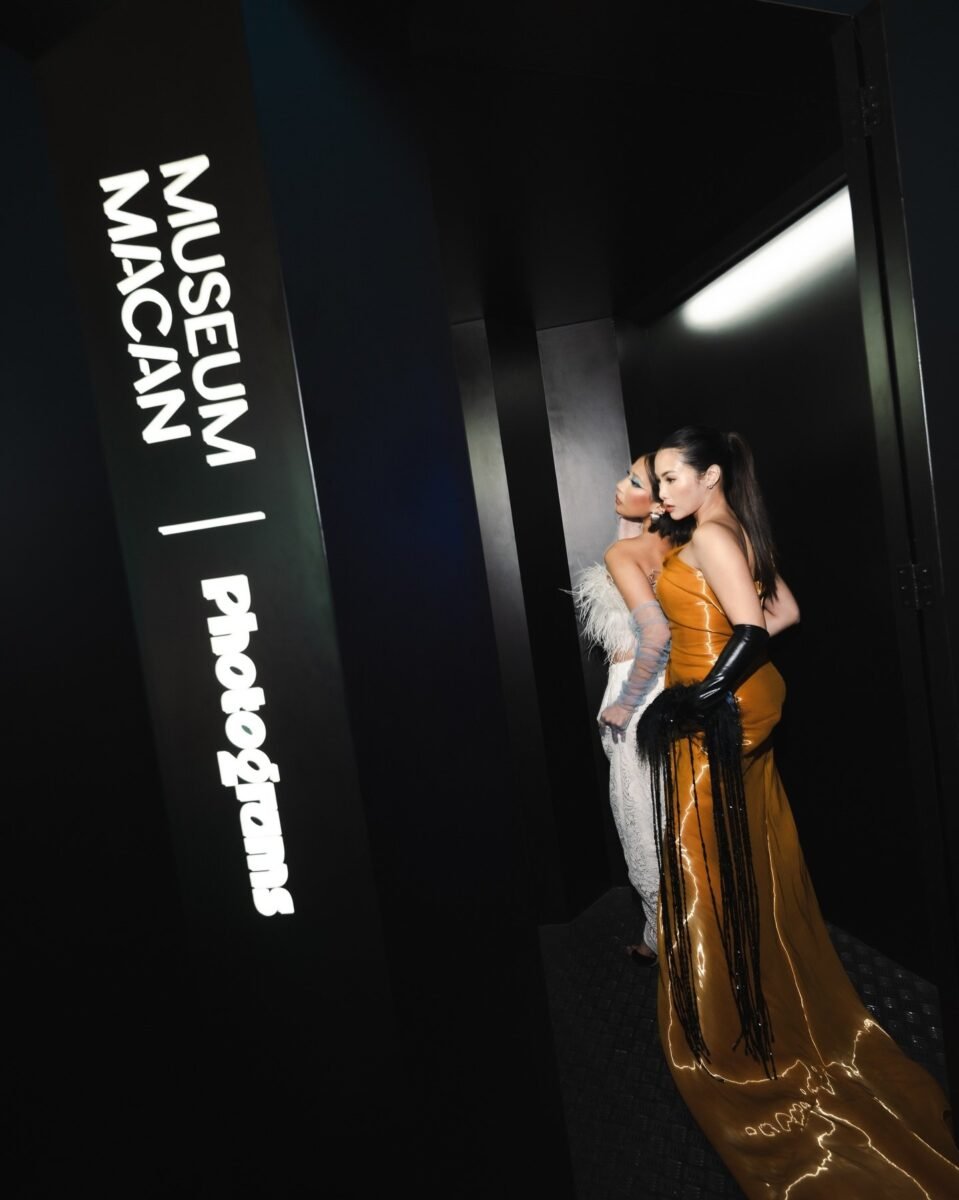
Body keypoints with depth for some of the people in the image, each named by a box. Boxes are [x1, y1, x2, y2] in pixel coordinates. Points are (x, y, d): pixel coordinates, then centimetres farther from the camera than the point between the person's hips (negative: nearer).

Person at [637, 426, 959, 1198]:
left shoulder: (709, 537, -17)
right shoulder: (741, 533, 10)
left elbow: (749, 634, -26)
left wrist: (697, 701, -23)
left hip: (713, 722, -9)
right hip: (744, 711, 9)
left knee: (716, 870, 4)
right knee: (751, 865, 20)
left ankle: (732, 1035, 20)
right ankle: (782, 1009, 38)